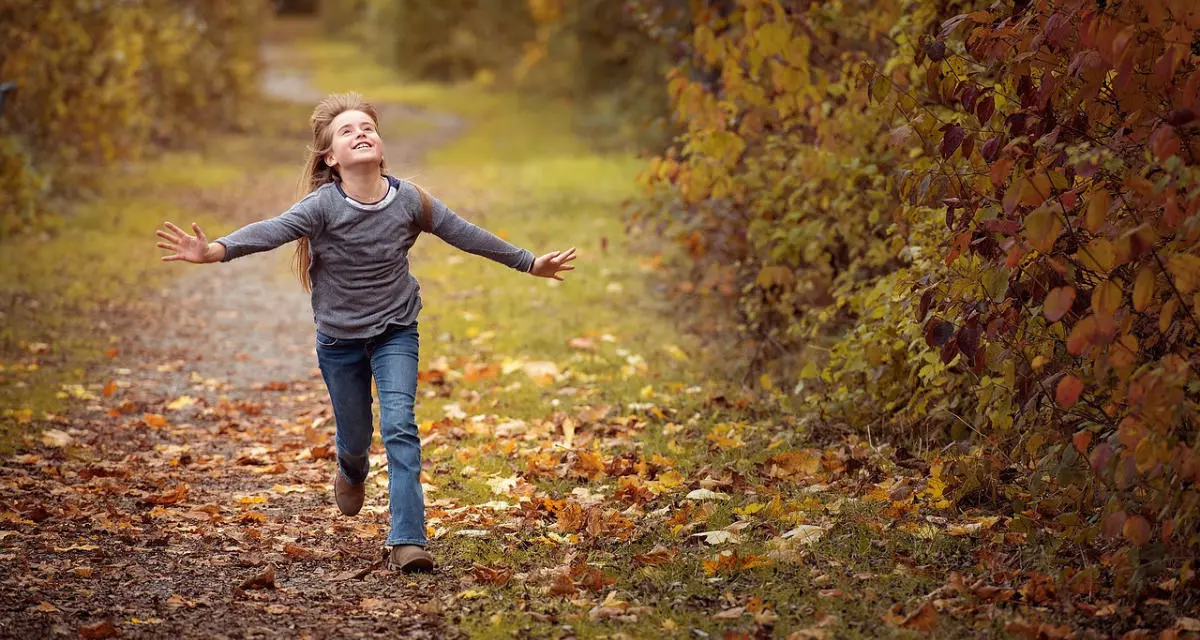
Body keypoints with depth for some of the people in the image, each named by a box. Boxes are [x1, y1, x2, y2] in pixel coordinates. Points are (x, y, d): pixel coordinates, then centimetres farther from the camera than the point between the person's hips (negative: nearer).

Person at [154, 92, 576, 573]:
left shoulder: (409, 200, -12)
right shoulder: (323, 206, -19)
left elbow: (466, 235, 0)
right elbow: (271, 231, -33)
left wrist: (529, 263, 8)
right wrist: (215, 250, -51)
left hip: (395, 332, 0)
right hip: (339, 339, 0)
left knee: (399, 428, -15)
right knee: (354, 437, 14)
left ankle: (407, 541, -16)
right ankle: (351, 475, 52)